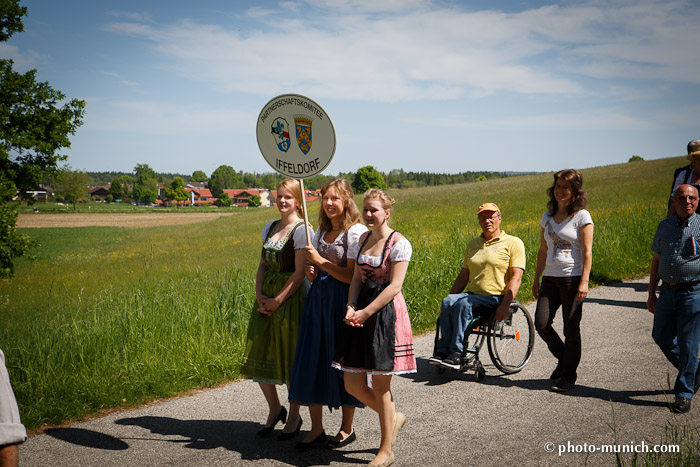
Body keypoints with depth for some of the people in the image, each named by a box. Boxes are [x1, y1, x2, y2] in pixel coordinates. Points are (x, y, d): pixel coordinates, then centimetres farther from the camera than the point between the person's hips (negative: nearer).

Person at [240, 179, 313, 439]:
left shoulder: (301, 231, -9)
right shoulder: (270, 228, 13)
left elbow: (299, 273, -13)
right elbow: (263, 265, 14)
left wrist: (277, 301, -15)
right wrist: (259, 293, -2)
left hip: (290, 297, -7)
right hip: (267, 297, 7)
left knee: (291, 358, 2)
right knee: (259, 356, 7)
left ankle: (294, 417, 18)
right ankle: (274, 409, 28)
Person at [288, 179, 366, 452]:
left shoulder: (356, 232, -9)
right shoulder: (321, 230, 14)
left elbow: (352, 276, -13)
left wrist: (321, 262, -16)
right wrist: (311, 272, 2)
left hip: (343, 302, -7)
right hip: (318, 299, 7)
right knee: (312, 361, 4)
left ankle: (347, 428, 17)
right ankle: (316, 430, 14)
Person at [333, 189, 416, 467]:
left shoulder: (399, 243, -9)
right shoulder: (363, 239, 13)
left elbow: (394, 286, -14)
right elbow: (357, 278, 13)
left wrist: (366, 312, -18)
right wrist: (351, 307, -4)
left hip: (386, 312, -7)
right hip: (361, 313, 7)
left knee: (380, 385, 0)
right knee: (353, 385, 5)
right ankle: (394, 418, 32)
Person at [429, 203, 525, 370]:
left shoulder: (513, 243, 2)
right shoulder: (473, 244, 21)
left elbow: (516, 277, -8)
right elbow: (464, 275, 22)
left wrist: (505, 306, -19)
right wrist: (451, 295, 9)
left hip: (495, 297, -5)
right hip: (472, 294, 5)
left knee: (463, 303, -33)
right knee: (447, 301, -26)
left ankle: (457, 353, -31)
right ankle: (443, 350, -27)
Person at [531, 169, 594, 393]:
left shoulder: (581, 216, -4)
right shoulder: (547, 217, 12)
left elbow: (587, 252, -8)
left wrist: (584, 281, -16)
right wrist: (536, 279, 15)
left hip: (572, 277, -5)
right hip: (550, 278, 5)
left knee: (571, 328, 0)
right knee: (541, 324, -4)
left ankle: (568, 375, 15)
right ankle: (564, 358, 22)